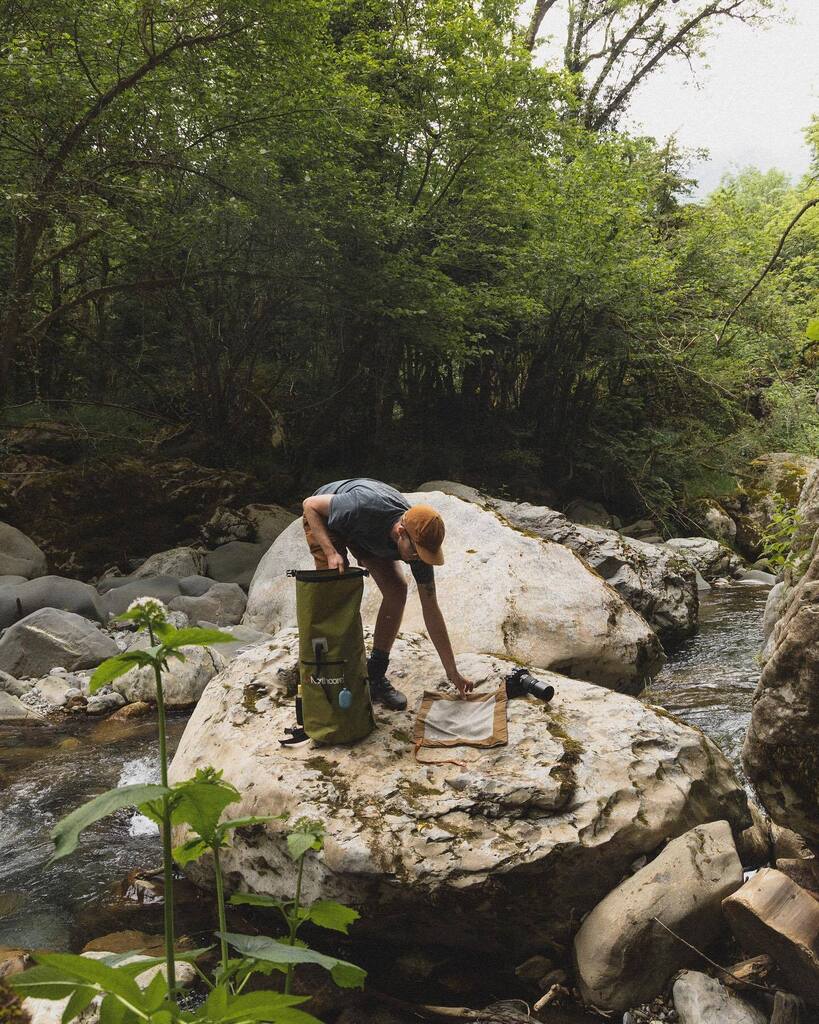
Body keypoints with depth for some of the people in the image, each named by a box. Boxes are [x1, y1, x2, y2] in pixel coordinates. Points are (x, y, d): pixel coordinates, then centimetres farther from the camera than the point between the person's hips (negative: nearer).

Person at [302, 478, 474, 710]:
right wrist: (331, 552, -38)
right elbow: (310, 504, -26)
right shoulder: (365, 507, -44)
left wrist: (452, 671, -15)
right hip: (324, 519, -4)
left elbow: (431, 609, -18)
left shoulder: (419, 543, -27)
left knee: (397, 589, -12)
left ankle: (375, 675, 0)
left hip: (367, 534, 4)